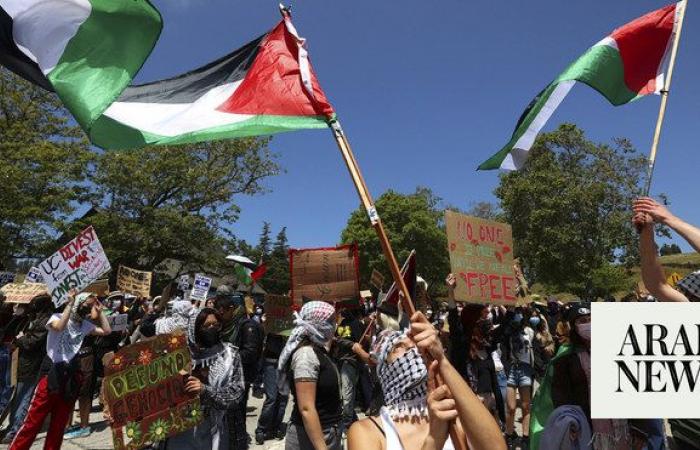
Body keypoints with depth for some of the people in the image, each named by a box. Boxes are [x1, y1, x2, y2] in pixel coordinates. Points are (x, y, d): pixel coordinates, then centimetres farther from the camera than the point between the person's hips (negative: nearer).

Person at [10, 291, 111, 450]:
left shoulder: (85, 324, 12)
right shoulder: (57, 317, -3)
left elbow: (107, 331, 9)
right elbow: (59, 327, -25)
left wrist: (100, 311, 7)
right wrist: (70, 304, -19)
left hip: (70, 377, 5)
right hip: (52, 374, -5)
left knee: (59, 424, 11)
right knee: (33, 422, -5)